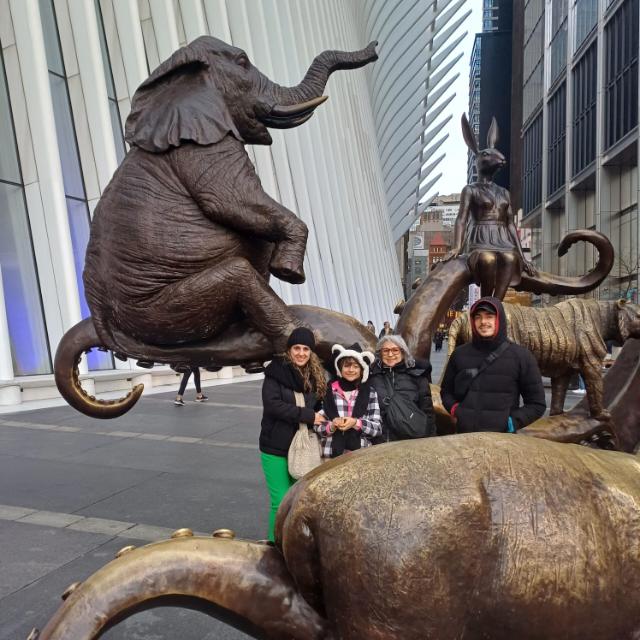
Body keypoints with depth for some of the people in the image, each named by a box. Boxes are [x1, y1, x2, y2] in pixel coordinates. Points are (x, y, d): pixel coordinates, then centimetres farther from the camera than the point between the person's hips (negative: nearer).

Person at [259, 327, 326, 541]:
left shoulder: (316, 375, 6)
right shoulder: (276, 372, -8)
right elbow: (272, 404, -18)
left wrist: (318, 420, -6)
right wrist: (308, 416, -18)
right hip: (276, 448, -4)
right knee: (281, 501, -2)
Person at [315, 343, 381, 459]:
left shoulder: (370, 392, 3)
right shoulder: (328, 390, 2)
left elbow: (378, 428, 0)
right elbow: (317, 427, 3)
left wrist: (356, 423, -15)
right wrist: (332, 426, -15)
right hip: (331, 454, 0)